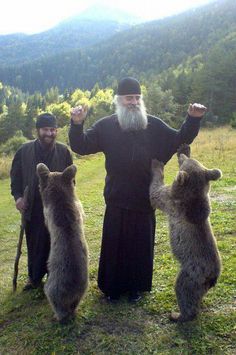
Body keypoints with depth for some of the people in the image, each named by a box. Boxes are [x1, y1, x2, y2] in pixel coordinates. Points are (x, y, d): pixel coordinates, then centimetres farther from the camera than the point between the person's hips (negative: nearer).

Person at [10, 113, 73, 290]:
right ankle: (34, 277, 30)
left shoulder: (64, 151, -4)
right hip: (33, 208, 1)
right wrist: (18, 196, -7)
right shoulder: (24, 151, -2)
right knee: (34, 245, 13)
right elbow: (15, 176, 5)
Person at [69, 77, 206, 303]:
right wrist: (77, 124, -21)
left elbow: (180, 140, 8)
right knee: (113, 245, 10)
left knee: (141, 246, 12)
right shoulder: (106, 126, -2)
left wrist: (193, 120, -6)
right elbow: (80, 147, -5)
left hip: (144, 199, 1)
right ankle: (112, 287, 29)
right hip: (116, 200, -1)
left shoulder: (154, 125, 2)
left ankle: (136, 287, 31)